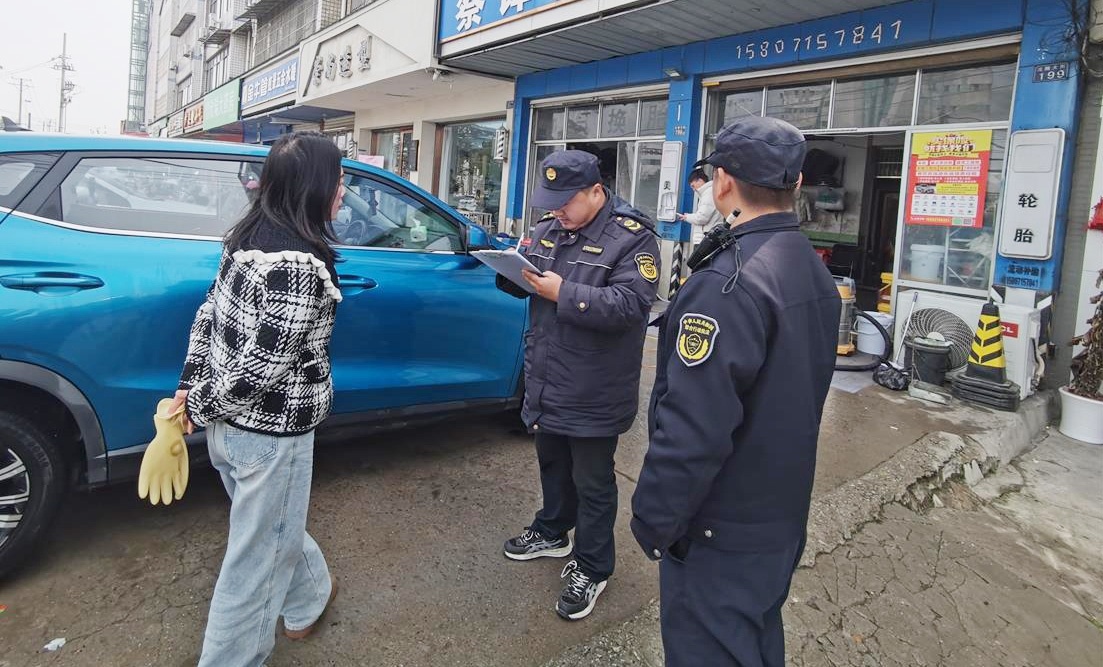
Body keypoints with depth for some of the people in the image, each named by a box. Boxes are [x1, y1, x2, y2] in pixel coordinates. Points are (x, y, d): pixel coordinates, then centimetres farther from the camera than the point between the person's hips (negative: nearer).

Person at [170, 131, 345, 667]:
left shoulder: (248, 239, 1)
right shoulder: (301, 265, -25)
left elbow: (209, 315, 8)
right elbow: (263, 368, -25)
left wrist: (189, 387, 11)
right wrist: (199, 404, -10)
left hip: (227, 424, 9)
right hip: (271, 432, -9)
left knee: (273, 524, 29)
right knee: (256, 559, 10)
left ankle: (308, 599, 54)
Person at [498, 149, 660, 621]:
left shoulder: (631, 236, -15)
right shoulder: (548, 226, 7)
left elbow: (630, 305, -26)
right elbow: (528, 286, 14)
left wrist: (564, 293, -29)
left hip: (594, 391, -7)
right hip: (545, 382, 7)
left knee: (592, 481, 7)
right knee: (552, 463, 24)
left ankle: (592, 568, 24)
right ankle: (552, 532, 46)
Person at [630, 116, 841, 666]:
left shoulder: (729, 283, -26)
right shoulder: (815, 273, 5)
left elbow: (693, 427, -28)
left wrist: (653, 517, -17)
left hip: (721, 528, -9)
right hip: (783, 514, 9)